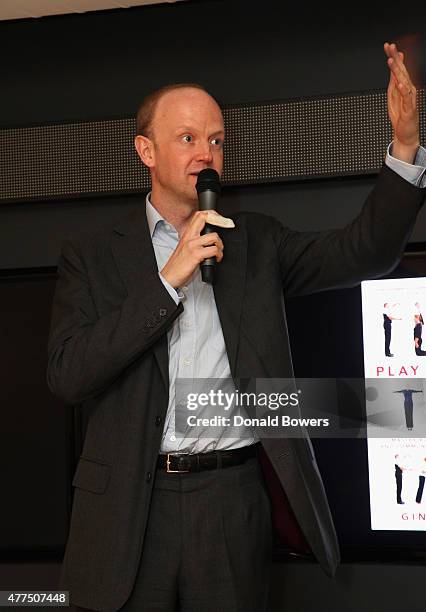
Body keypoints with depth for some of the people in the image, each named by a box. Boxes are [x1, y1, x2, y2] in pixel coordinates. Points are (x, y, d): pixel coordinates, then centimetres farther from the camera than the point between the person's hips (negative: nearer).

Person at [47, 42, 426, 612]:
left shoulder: (254, 241, 10)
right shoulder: (92, 254, 4)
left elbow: (364, 250, -2)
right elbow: (67, 375, -8)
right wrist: (169, 279, -13)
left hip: (235, 500, 1)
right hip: (130, 502, -1)